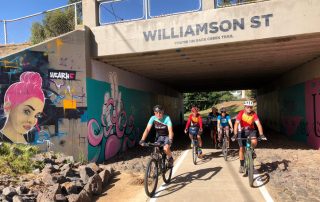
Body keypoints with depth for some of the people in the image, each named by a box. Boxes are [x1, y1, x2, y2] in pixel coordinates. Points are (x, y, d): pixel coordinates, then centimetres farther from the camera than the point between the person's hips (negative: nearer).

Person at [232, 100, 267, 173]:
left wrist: (261, 134, -37)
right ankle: (242, 166, 10)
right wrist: (235, 134, -41)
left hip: (251, 130, 1)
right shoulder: (241, 113, -22)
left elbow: (258, 124, -24)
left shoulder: (254, 114, -19)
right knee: (241, 148, -4)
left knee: (254, 142, -29)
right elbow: (236, 124, -30)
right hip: (242, 131, -1)